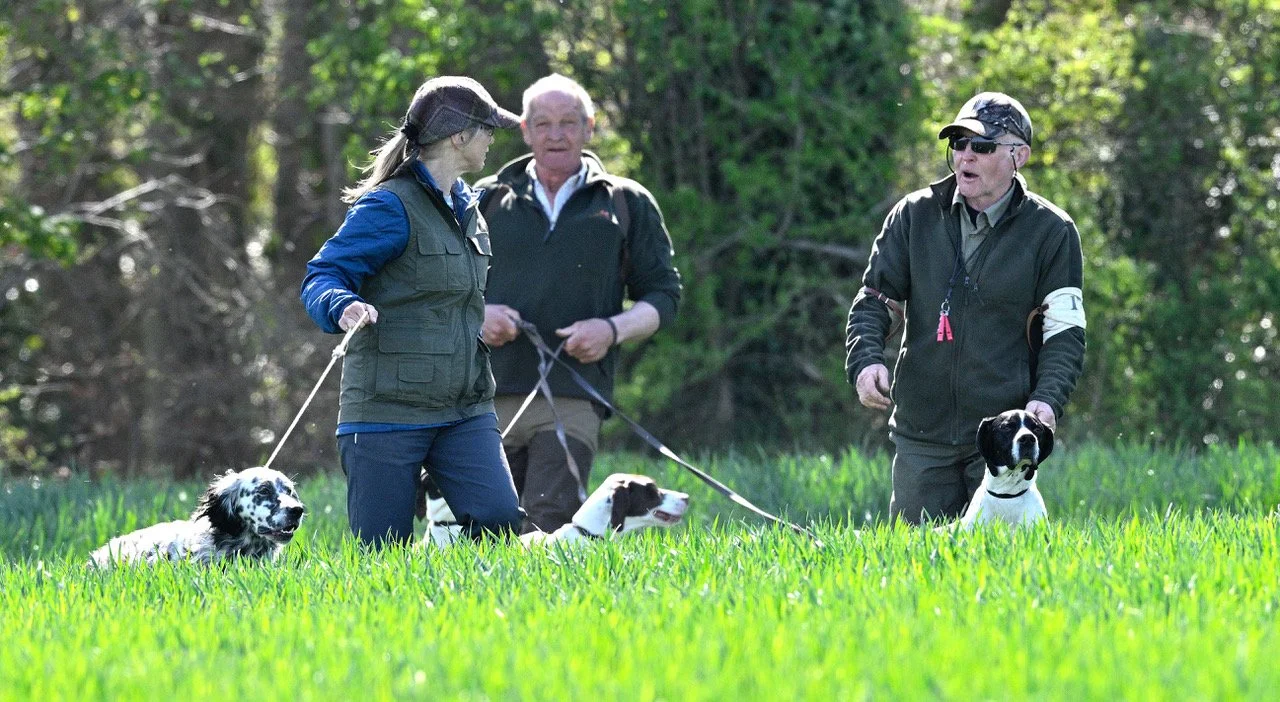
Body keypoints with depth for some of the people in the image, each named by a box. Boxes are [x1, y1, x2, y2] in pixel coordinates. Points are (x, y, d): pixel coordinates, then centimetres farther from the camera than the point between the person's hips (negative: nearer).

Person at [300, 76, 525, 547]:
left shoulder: (466, 207, 15)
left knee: (499, 520, -16)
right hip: (387, 409, -6)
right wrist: (343, 307, -36)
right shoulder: (389, 207, -10)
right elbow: (322, 276, -16)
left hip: (464, 410, 7)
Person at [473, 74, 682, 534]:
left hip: (573, 396, -2)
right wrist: (476, 314, -3)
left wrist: (613, 330, -6)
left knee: (549, 528, -16)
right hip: (489, 398, 2)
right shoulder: (488, 199, 16)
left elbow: (663, 294, 14)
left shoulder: (626, 204, 13)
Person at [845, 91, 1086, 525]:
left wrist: (1047, 398, -18)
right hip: (921, 435, 2)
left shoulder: (1051, 232, 0)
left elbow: (1065, 332, 0)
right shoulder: (914, 216, 7)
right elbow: (876, 299, 10)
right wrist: (865, 359, -11)